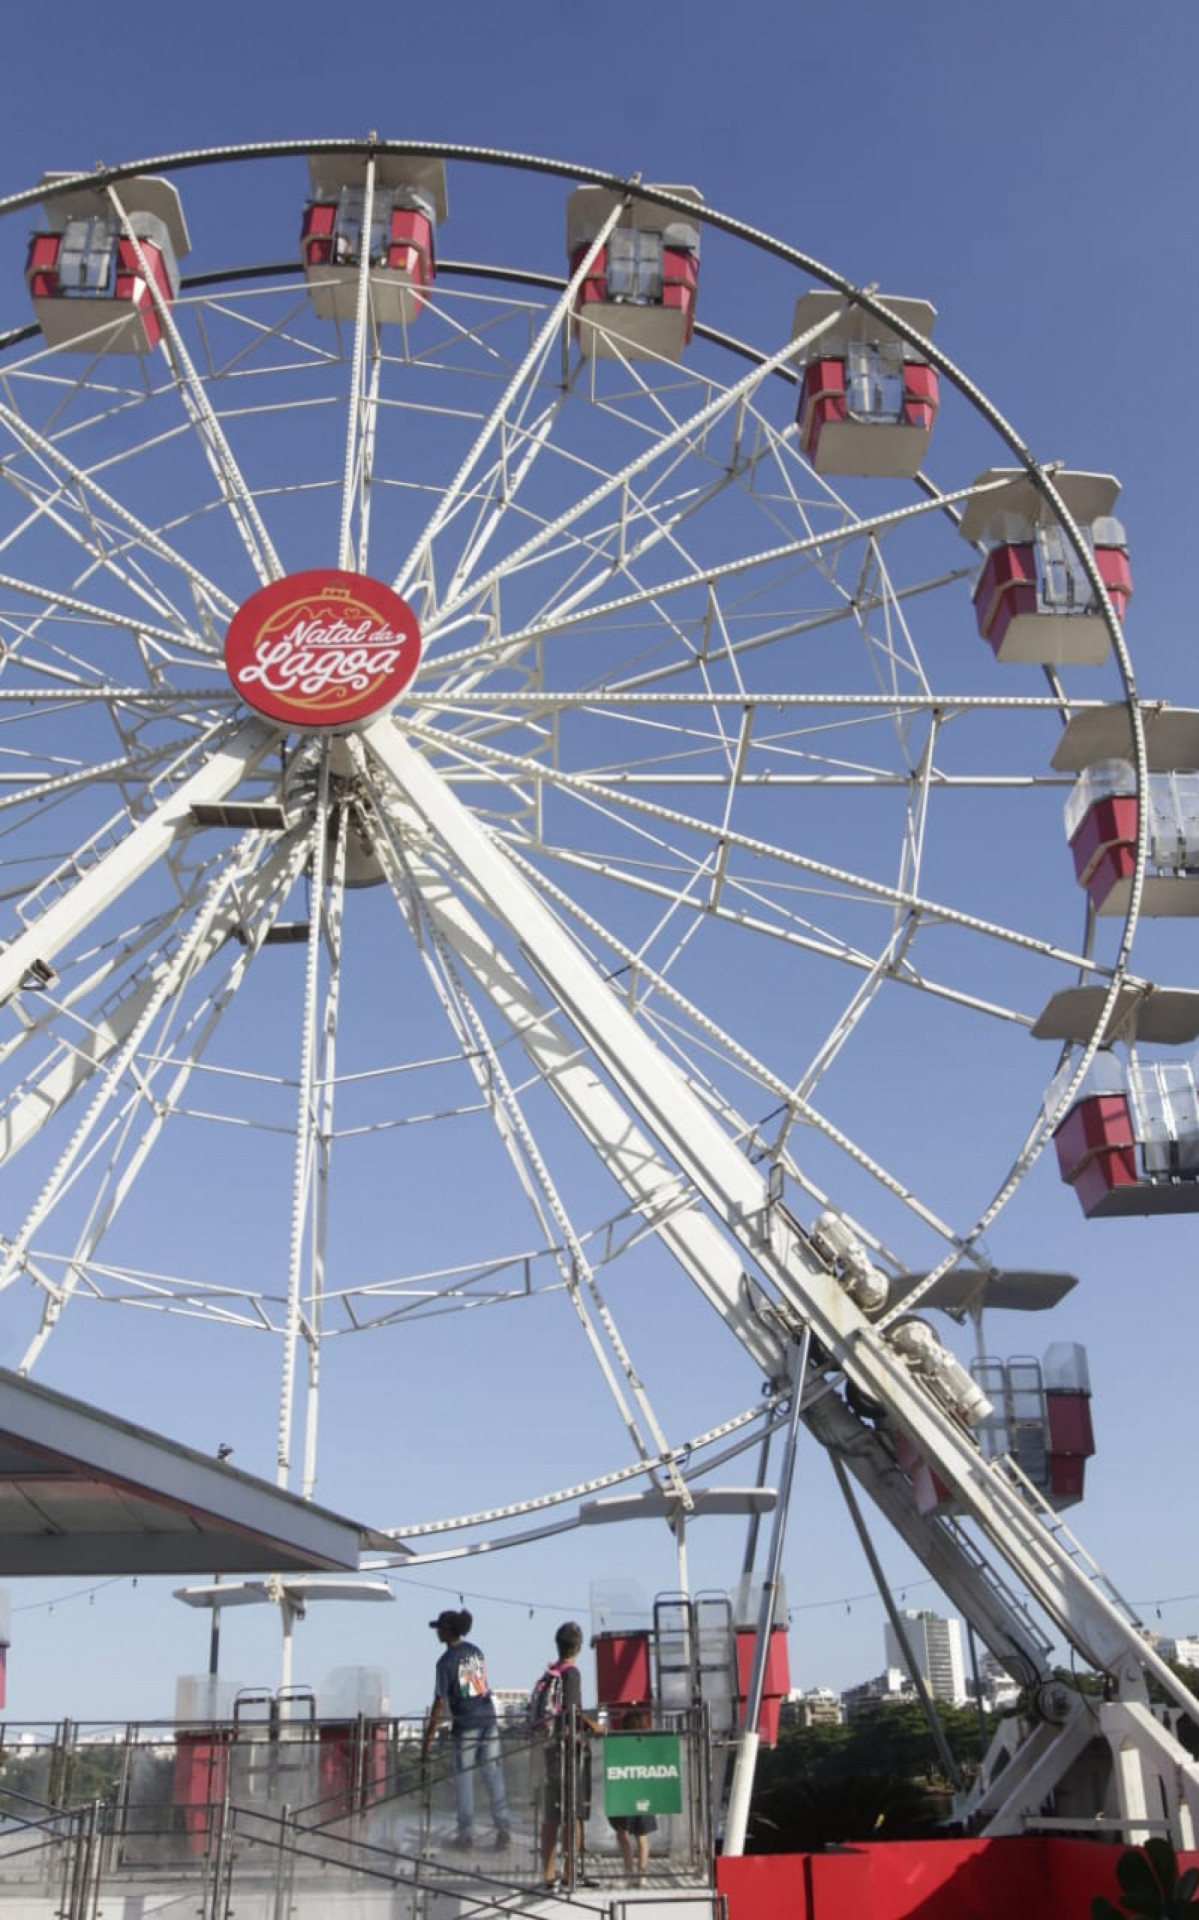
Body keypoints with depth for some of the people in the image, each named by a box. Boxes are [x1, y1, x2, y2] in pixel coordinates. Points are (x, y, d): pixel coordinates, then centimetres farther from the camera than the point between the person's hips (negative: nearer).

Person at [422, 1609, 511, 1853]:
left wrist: (429, 1735, -8)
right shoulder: (475, 1651, 7)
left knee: (463, 1779, 7)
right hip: (489, 1718, 5)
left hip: (465, 1725, -5)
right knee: (493, 1774, 9)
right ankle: (503, 1827, 5)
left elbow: (440, 1702, -13)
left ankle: (466, 1835, 11)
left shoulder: (446, 1661, -13)